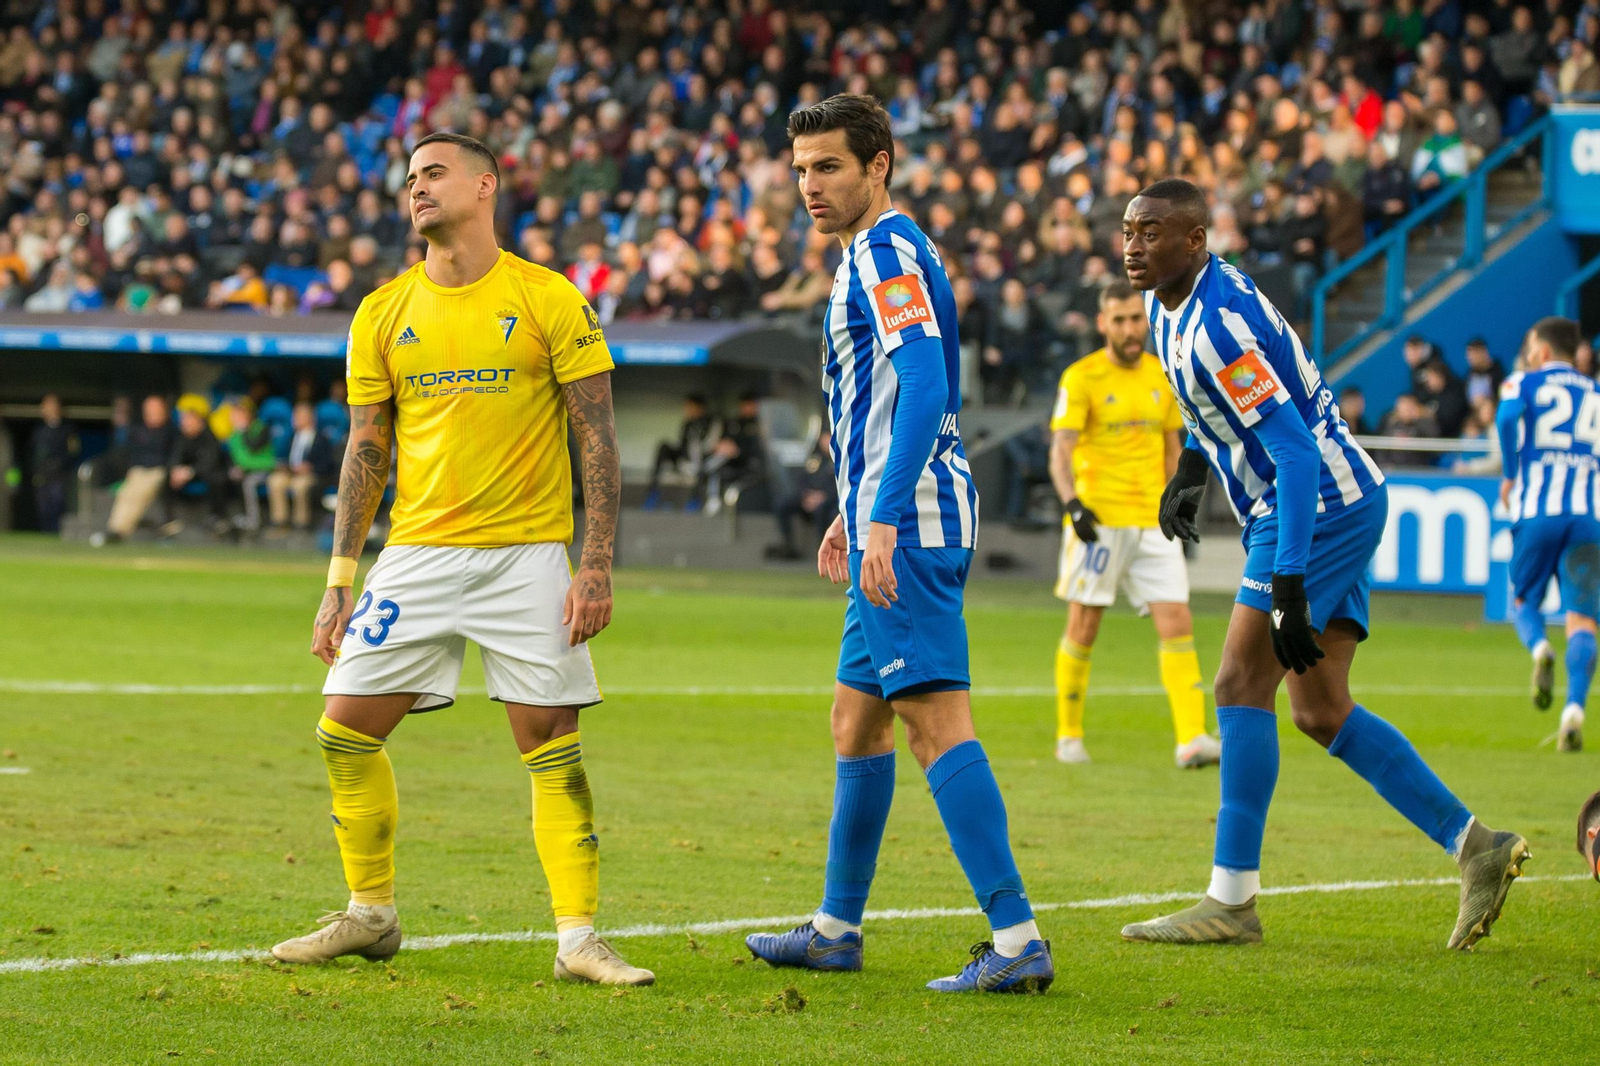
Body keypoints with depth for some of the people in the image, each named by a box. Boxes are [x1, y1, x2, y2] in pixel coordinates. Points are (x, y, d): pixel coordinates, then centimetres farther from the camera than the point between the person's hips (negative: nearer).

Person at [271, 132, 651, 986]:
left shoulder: (548, 301, -2)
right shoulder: (382, 315, 8)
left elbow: (596, 439, -2)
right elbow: (366, 451, 12)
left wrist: (597, 566, -10)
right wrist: (339, 583, 7)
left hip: (528, 554, -3)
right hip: (416, 553, 3)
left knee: (551, 742, -7)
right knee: (346, 730, -2)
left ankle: (578, 939, -1)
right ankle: (370, 915, 14)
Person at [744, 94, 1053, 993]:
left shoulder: (887, 253, -11)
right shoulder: (880, 255, 20)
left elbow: (925, 387, -23)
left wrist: (884, 518, -28)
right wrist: (854, 512, 32)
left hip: (910, 526, -11)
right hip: (895, 528, 11)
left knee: (937, 719, -15)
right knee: (857, 719, 17)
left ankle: (1017, 938, -20)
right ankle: (836, 929, 27)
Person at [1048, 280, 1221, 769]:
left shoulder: (1161, 375, 11)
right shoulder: (1081, 378, -5)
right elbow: (1061, 451, -12)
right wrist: (1071, 502, -28)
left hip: (1153, 522, 4)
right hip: (1098, 519, -4)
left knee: (1177, 625, -7)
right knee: (1083, 627, 1)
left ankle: (1192, 739, -11)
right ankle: (1068, 736, 16)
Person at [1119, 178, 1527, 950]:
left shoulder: (1219, 324, -24)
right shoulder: (1166, 303, 7)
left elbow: (1296, 452, -28)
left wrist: (1288, 587, -31)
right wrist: (1190, 467, 16)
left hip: (1322, 504, -10)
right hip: (1340, 506, 10)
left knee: (1241, 686, -11)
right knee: (1320, 712, 9)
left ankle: (1231, 901, -8)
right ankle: (1477, 847, 12)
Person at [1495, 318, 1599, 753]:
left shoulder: (1524, 384, 7)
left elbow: (1507, 416, -14)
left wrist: (1509, 476, -5)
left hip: (1536, 510, -2)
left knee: (1524, 601, 17)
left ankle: (1539, 648, -17)